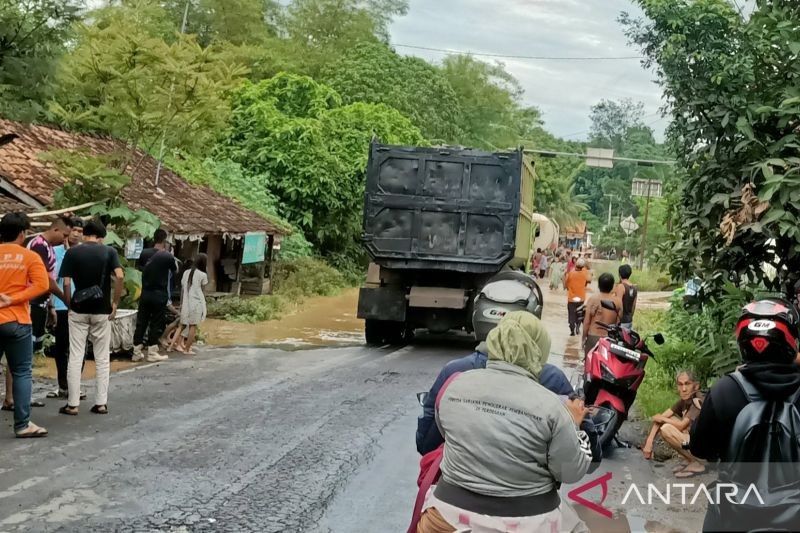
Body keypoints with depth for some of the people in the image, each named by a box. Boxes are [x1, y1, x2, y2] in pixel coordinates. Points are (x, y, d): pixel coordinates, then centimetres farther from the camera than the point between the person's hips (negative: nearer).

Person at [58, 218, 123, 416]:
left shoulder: (72, 252, -1)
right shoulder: (109, 251, 0)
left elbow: (66, 283, -8)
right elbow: (119, 276, -13)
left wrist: (69, 304, 6)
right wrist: (115, 302, -4)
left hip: (79, 310, 0)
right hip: (102, 310, 0)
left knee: (75, 357, 4)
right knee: (102, 358, 8)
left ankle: (73, 404, 5)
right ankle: (101, 403, 9)